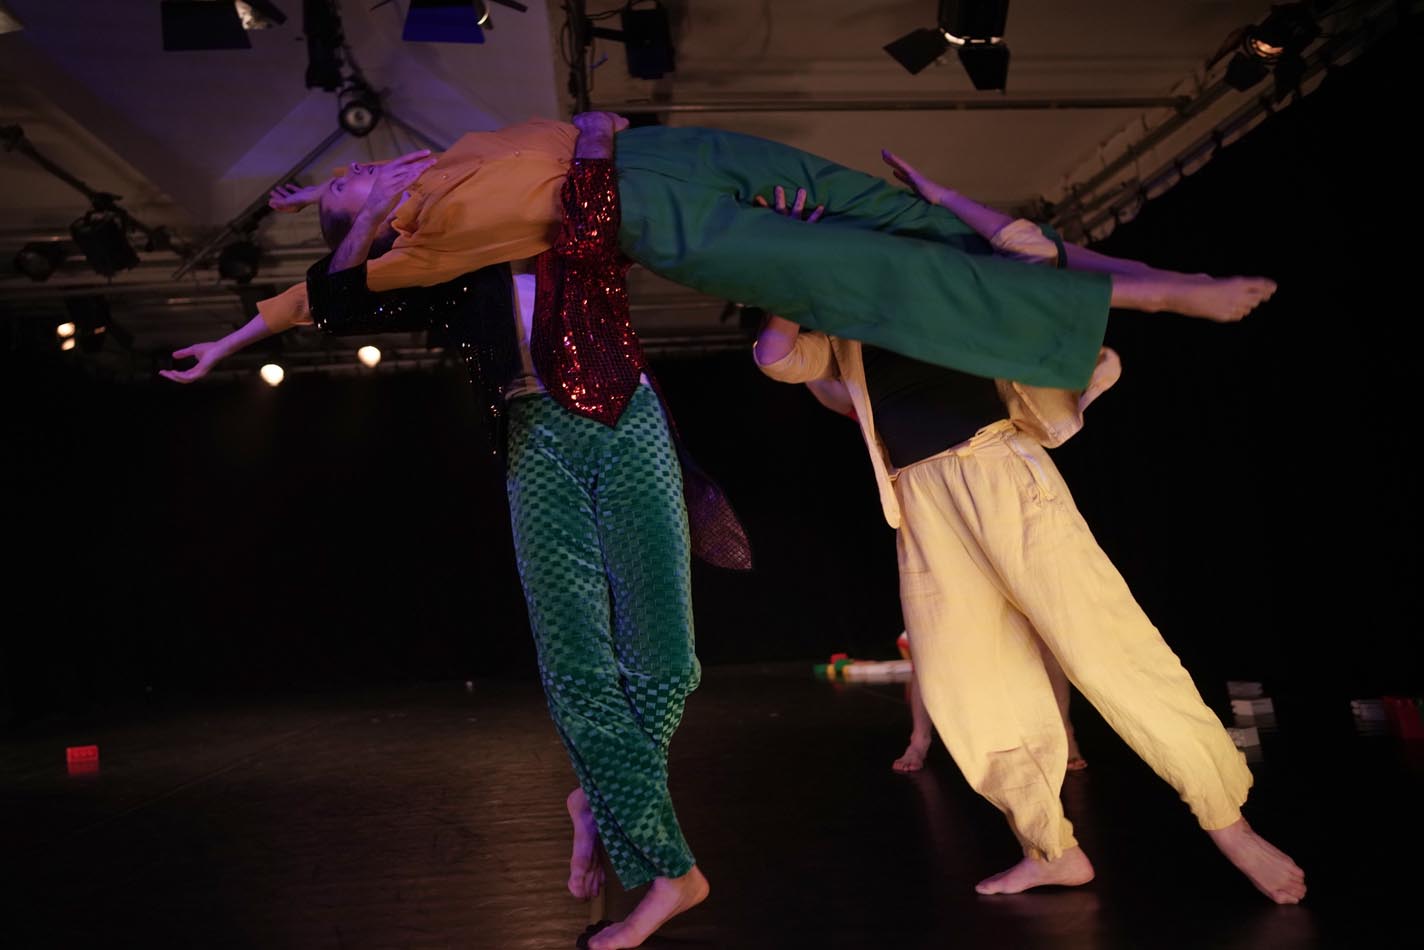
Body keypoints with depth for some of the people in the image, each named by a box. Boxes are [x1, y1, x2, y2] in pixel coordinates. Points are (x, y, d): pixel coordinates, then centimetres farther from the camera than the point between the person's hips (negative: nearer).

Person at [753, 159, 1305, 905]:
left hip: (1004, 472, -3)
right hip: (923, 505, 3)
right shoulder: (841, 335, 17)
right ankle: (1052, 849, 10)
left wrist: (939, 196, -2)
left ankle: (1227, 820, 0)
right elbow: (776, 358, -2)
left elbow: (1037, 250, -2)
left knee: (1106, 647, -9)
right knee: (963, 682, -2)